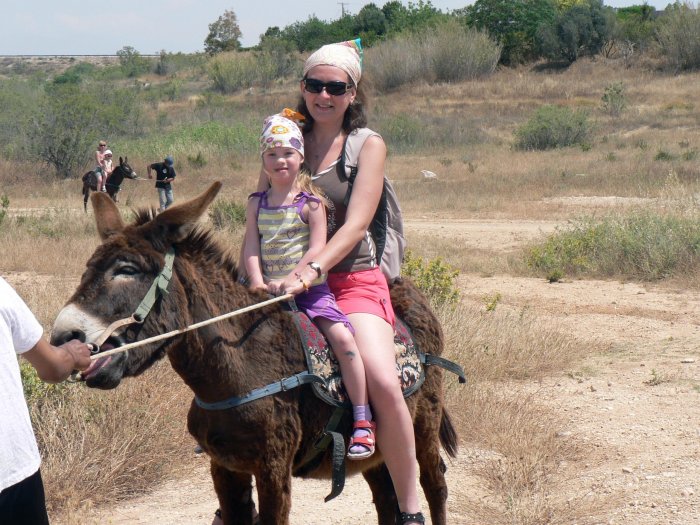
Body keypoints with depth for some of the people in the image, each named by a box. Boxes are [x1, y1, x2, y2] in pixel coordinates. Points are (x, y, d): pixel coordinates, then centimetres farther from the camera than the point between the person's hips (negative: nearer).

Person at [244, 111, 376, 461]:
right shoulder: (257, 204, 8)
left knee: (342, 337, -21)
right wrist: (257, 281, -17)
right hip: (269, 292, 4)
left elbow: (317, 247, -11)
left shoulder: (310, 202, -2)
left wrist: (291, 279, -22)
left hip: (309, 288, -4)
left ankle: (363, 422, -16)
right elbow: (251, 248, 1)